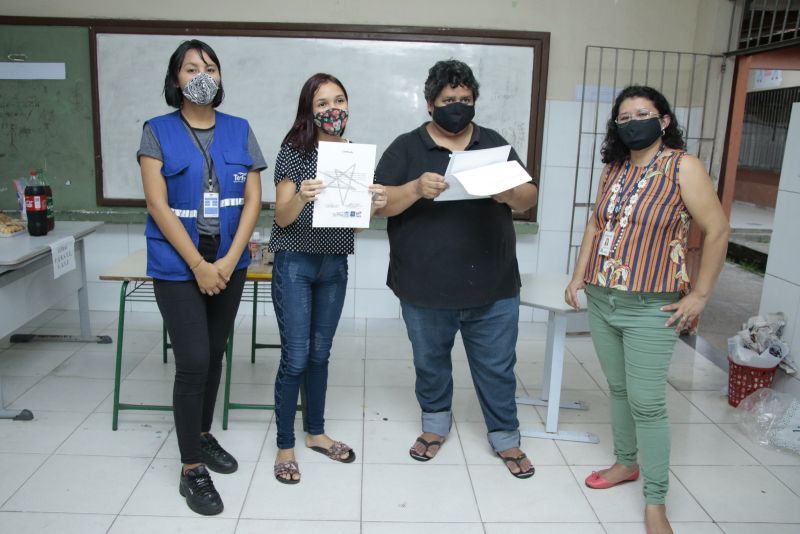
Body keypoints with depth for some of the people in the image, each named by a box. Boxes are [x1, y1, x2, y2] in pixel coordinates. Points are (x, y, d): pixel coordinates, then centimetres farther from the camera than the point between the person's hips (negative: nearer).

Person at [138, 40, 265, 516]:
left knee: (215, 355, 13)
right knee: (193, 362, -5)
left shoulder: (240, 131, 6)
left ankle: (203, 435, 34)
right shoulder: (158, 132, -2)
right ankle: (192, 470, 10)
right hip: (178, 267, -3)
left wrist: (228, 261, -9)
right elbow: (158, 205, -9)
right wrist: (199, 266, -14)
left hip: (230, 265, 3)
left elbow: (253, 200, 1)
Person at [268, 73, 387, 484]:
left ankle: (315, 432, 31)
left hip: (335, 266, 5)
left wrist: (375, 204, -13)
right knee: (295, 358, -2)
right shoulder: (294, 151, -8)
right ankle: (285, 446, 15)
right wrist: (301, 196, -32)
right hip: (295, 264, -4)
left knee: (319, 354, 15)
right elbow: (282, 217, -11)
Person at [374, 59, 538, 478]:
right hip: (425, 289, -1)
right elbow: (379, 204, -7)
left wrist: (510, 194, -18)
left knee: (497, 367, 11)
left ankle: (506, 438, 30)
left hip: (493, 288, 1)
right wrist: (416, 189, -26)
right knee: (430, 363, 17)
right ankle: (435, 425, 40)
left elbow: (529, 197, 6)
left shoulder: (494, 144, 8)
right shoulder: (406, 148, 0)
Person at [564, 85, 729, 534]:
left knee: (647, 403, -2)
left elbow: (718, 230, -10)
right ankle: (626, 462, 36)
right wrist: (579, 275, 10)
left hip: (651, 309, -6)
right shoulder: (615, 167, 9)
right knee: (618, 389, 17)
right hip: (601, 302, 6)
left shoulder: (683, 166, -10)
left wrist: (700, 295, -10)